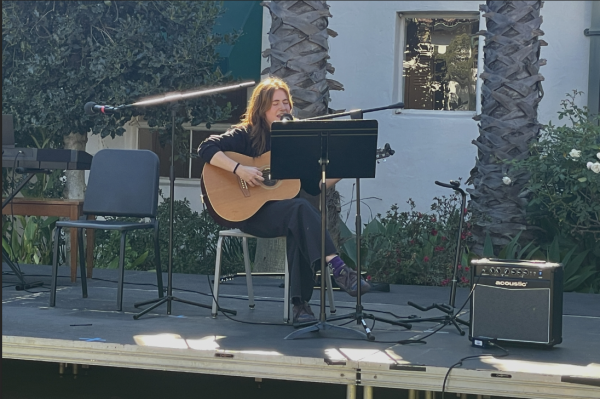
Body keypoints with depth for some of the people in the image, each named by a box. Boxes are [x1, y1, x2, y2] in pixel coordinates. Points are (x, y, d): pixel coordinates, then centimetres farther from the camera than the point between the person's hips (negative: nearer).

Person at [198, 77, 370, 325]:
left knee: (300, 228, -33)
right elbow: (206, 148, -12)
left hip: (284, 210, 4)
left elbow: (312, 186, 12)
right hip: (246, 210, -4)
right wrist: (239, 169, -23)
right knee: (300, 209, -32)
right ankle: (337, 268, -39)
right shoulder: (246, 134, 1)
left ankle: (300, 303, -33)